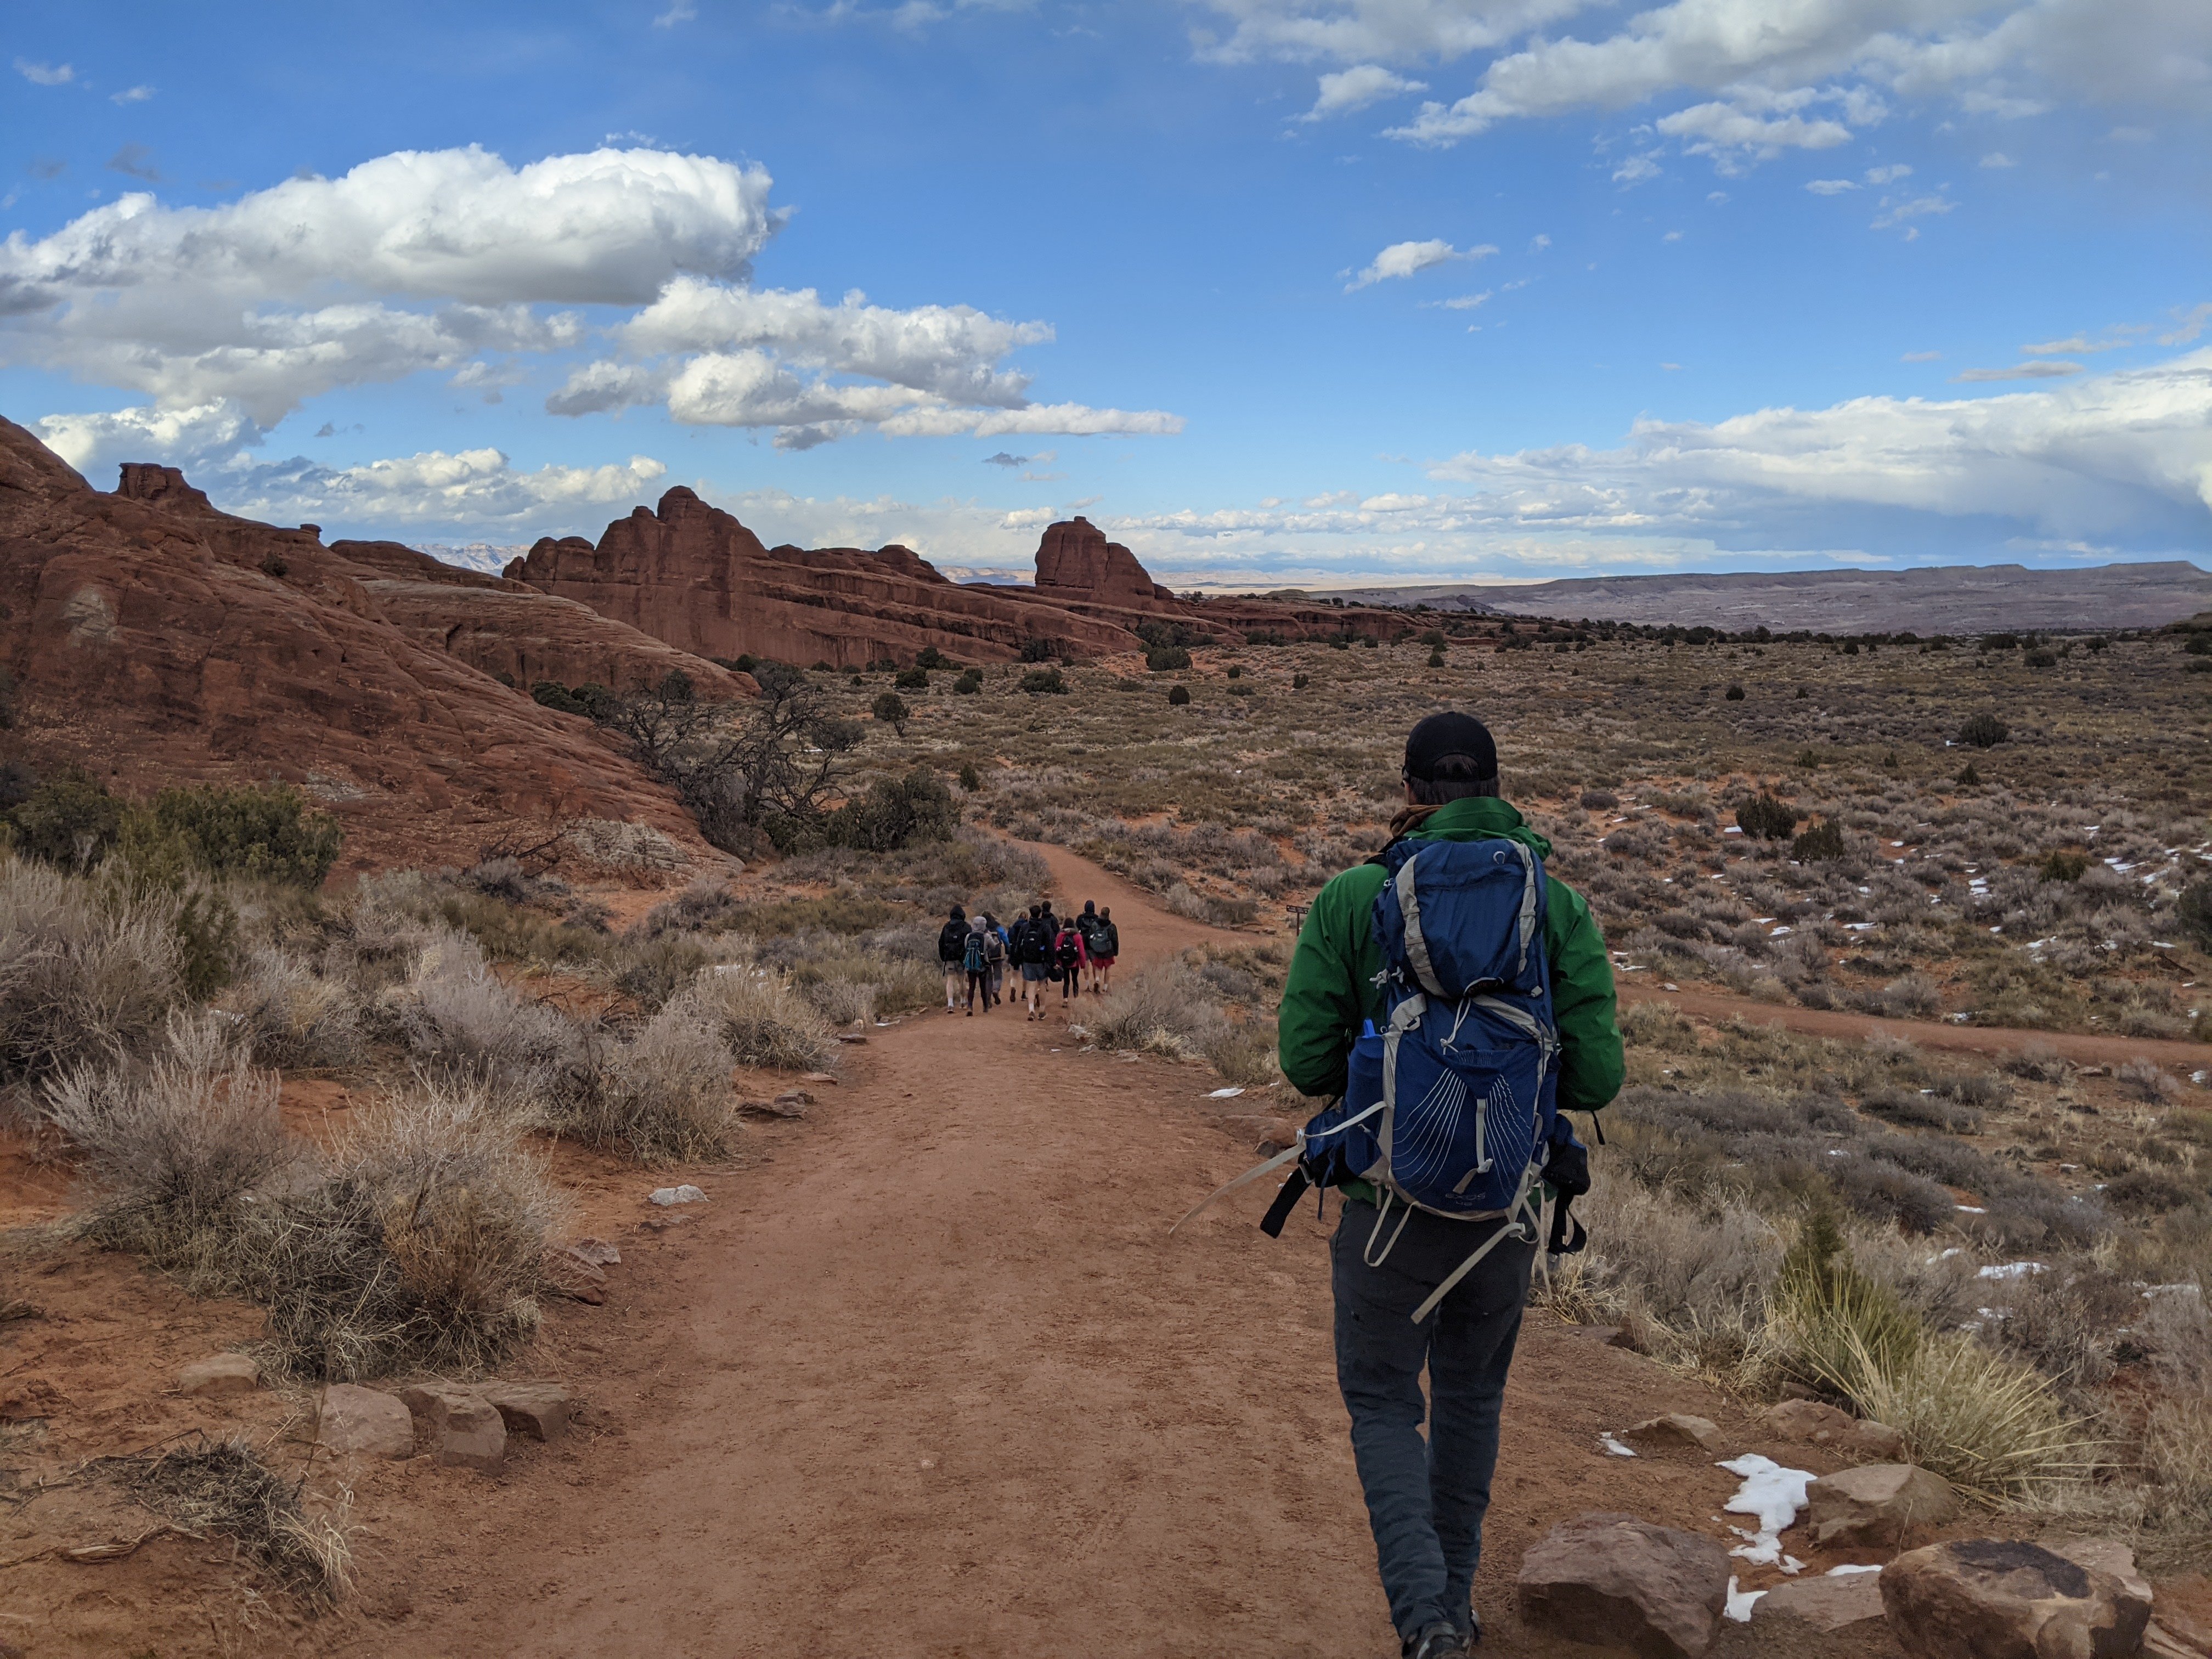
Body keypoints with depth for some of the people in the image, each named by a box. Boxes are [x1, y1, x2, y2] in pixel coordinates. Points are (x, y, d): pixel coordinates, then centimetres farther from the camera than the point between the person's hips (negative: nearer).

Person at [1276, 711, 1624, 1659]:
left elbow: (1305, 1059, -9)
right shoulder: (1560, 907, -4)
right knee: (1470, 1389, 25)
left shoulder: (1350, 898, -9)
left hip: (1390, 1195, -2)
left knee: (1383, 1401, 14)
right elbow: (1594, 1078, -7)